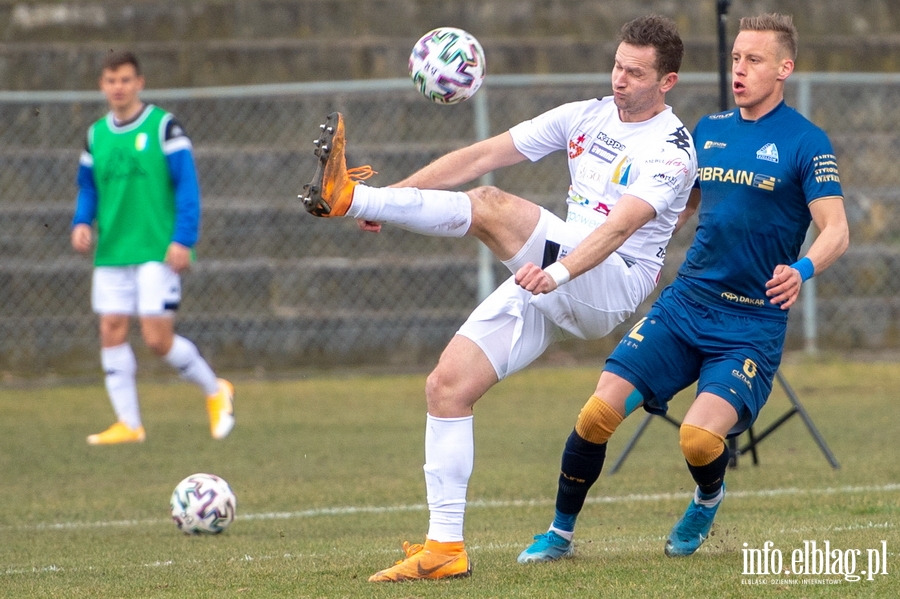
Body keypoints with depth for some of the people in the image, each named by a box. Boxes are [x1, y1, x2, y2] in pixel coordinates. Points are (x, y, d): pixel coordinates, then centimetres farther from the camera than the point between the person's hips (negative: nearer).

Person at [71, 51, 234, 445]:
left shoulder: (163, 127, -5)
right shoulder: (96, 135, 10)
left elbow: (187, 186, -7)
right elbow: (88, 188, 20)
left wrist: (183, 239, -15)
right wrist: (81, 223, 0)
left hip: (158, 250, -5)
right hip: (111, 252, 5)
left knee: (158, 338, -9)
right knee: (111, 332, -2)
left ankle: (216, 392, 15)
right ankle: (128, 423, 6)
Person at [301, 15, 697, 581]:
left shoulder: (672, 150, -7)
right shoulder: (586, 116, 14)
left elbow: (620, 226, -24)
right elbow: (483, 156, 13)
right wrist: (395, 194, 6)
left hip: (610, 284, -7)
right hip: (551, 281, 7)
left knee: (492, 207, -29)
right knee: (448, 384, -6)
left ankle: (347, 195, -36)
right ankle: (445, 548, -3)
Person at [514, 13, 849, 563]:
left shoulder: (806, 142, -6)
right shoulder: (708, 131, 11)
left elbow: (836, 231, -13)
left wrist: (803, 269, -37)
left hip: (752, 325, -5)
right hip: (685, 305, 5)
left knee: (699, 436, -22)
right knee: (598, 413, -9)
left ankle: (709, 498, 14)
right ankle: (560, 533, 10)